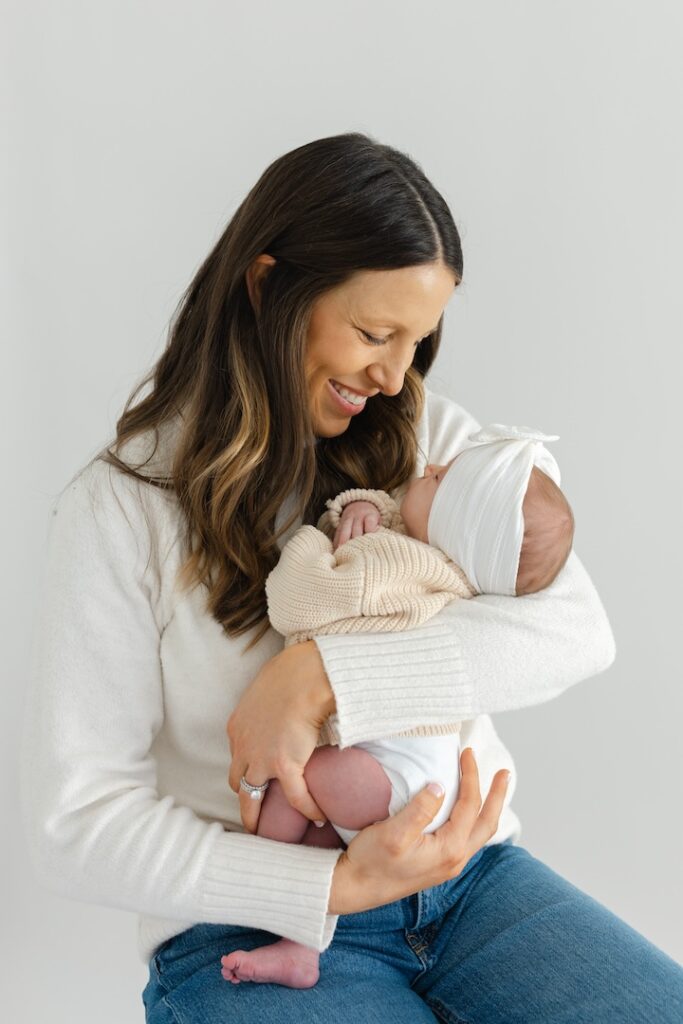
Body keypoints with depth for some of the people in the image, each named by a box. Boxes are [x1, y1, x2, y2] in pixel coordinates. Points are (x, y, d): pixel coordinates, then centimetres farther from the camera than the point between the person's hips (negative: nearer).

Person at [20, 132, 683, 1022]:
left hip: (465, 875, 4)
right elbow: (76, 824, -9)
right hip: (256, 924, -4)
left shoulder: (428, 434, 5)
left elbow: (577, 627, -9)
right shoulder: (119, 509, -6)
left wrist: (320, 677, -21)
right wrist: (338, 883, -19)